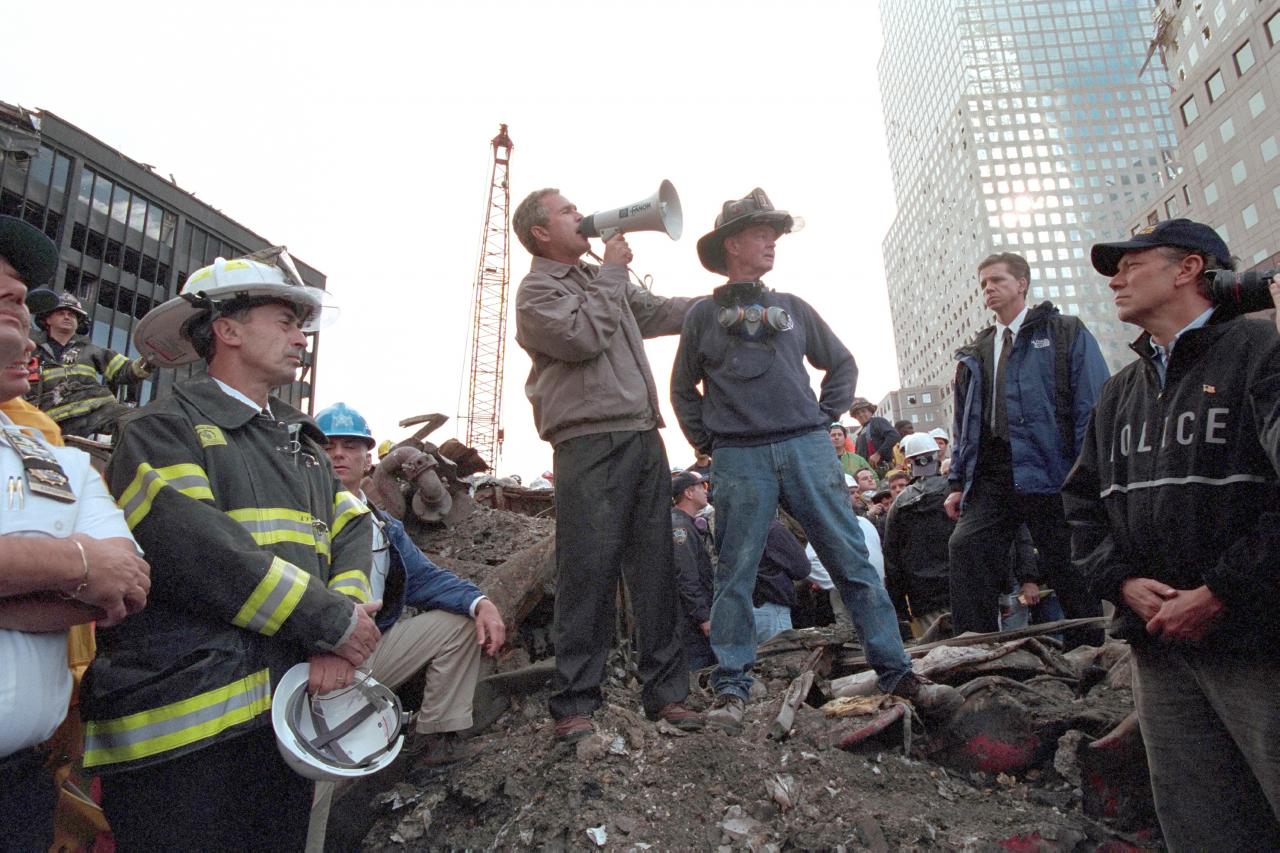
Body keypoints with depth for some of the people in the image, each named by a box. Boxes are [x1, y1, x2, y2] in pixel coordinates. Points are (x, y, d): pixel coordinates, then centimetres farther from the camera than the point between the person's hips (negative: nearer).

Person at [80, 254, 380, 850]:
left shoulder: (301, 440, 19)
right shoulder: (162, 430, -4)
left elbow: (352, 530, 7)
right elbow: (194, 549, -19)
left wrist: (342, 632, -11)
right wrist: (329, 620, -16)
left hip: (290, 710, 7)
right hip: (185, 727, -7)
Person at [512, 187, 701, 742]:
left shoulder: (602, 281, 25)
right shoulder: (536, 290, 2)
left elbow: (661, 312, 28)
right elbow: (584, 336, -13)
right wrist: (612, 272, -1)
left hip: (644, 439, 7)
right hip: (589, 445, -7)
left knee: (656, 572, 6)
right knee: (588, 576, -6)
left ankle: (666, 692, 15)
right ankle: (574, 705, 5)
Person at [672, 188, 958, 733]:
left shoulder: (793, 308, 17)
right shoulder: (704, 315, 10)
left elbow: (842, 365, 25)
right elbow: (683, 389, 18)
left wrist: (825, 416, 12)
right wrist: (706, 442, 8)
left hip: (807, 448, 2)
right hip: (739, 459, -2)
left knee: (852, 559, 0)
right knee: (735, 572, -1)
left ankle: (896, 673, 8)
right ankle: (731, 687, 9)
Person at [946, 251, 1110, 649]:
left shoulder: (1066, 334, 6)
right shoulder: (974, 354, 20)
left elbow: (1093, 408, -4)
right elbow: (963, 423, 19)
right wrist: (958, 481, 10)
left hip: (1048, 471, -4)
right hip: (989, 475, 4)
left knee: (1068, 568, 3)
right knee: (966, 547, -10)